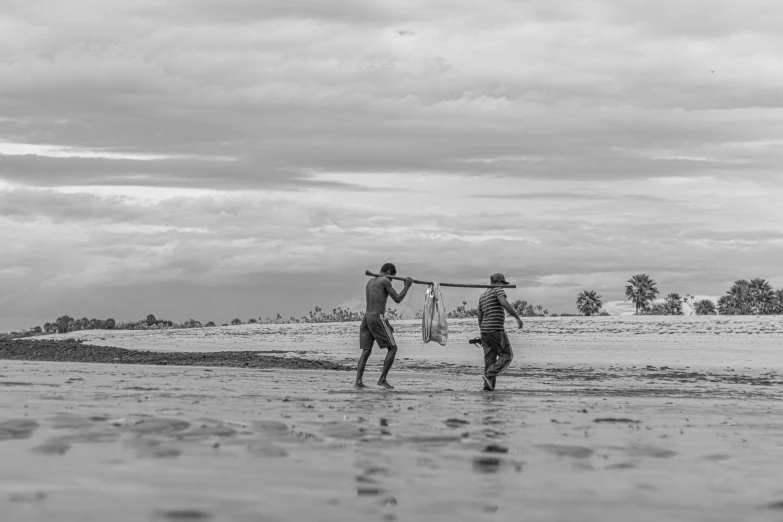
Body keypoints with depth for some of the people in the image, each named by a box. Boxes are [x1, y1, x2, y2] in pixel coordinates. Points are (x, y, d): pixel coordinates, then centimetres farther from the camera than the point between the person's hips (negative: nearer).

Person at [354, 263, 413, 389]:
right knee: (392, 348, 1)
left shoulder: (370, 282, 22)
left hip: (366, 317, 8)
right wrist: (407, 286, 9)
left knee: (366, 351, 7)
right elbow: (397, 299, -4)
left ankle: (358, 381, -5)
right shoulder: (385, 281, -4)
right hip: (377, 318, -8)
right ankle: (382, 379, -6)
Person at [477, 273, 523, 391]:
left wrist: (483, 335, 28)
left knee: (490, 358, 8)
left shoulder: (483, 296, 20)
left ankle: (488, 386, 0)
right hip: (496, 330, -8)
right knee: (506, 356, 0)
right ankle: (489, 375, -15)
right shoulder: (498, 290, -3)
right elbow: (505, 304, -23)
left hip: (485, 330, 8)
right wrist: (517, 317, -20)